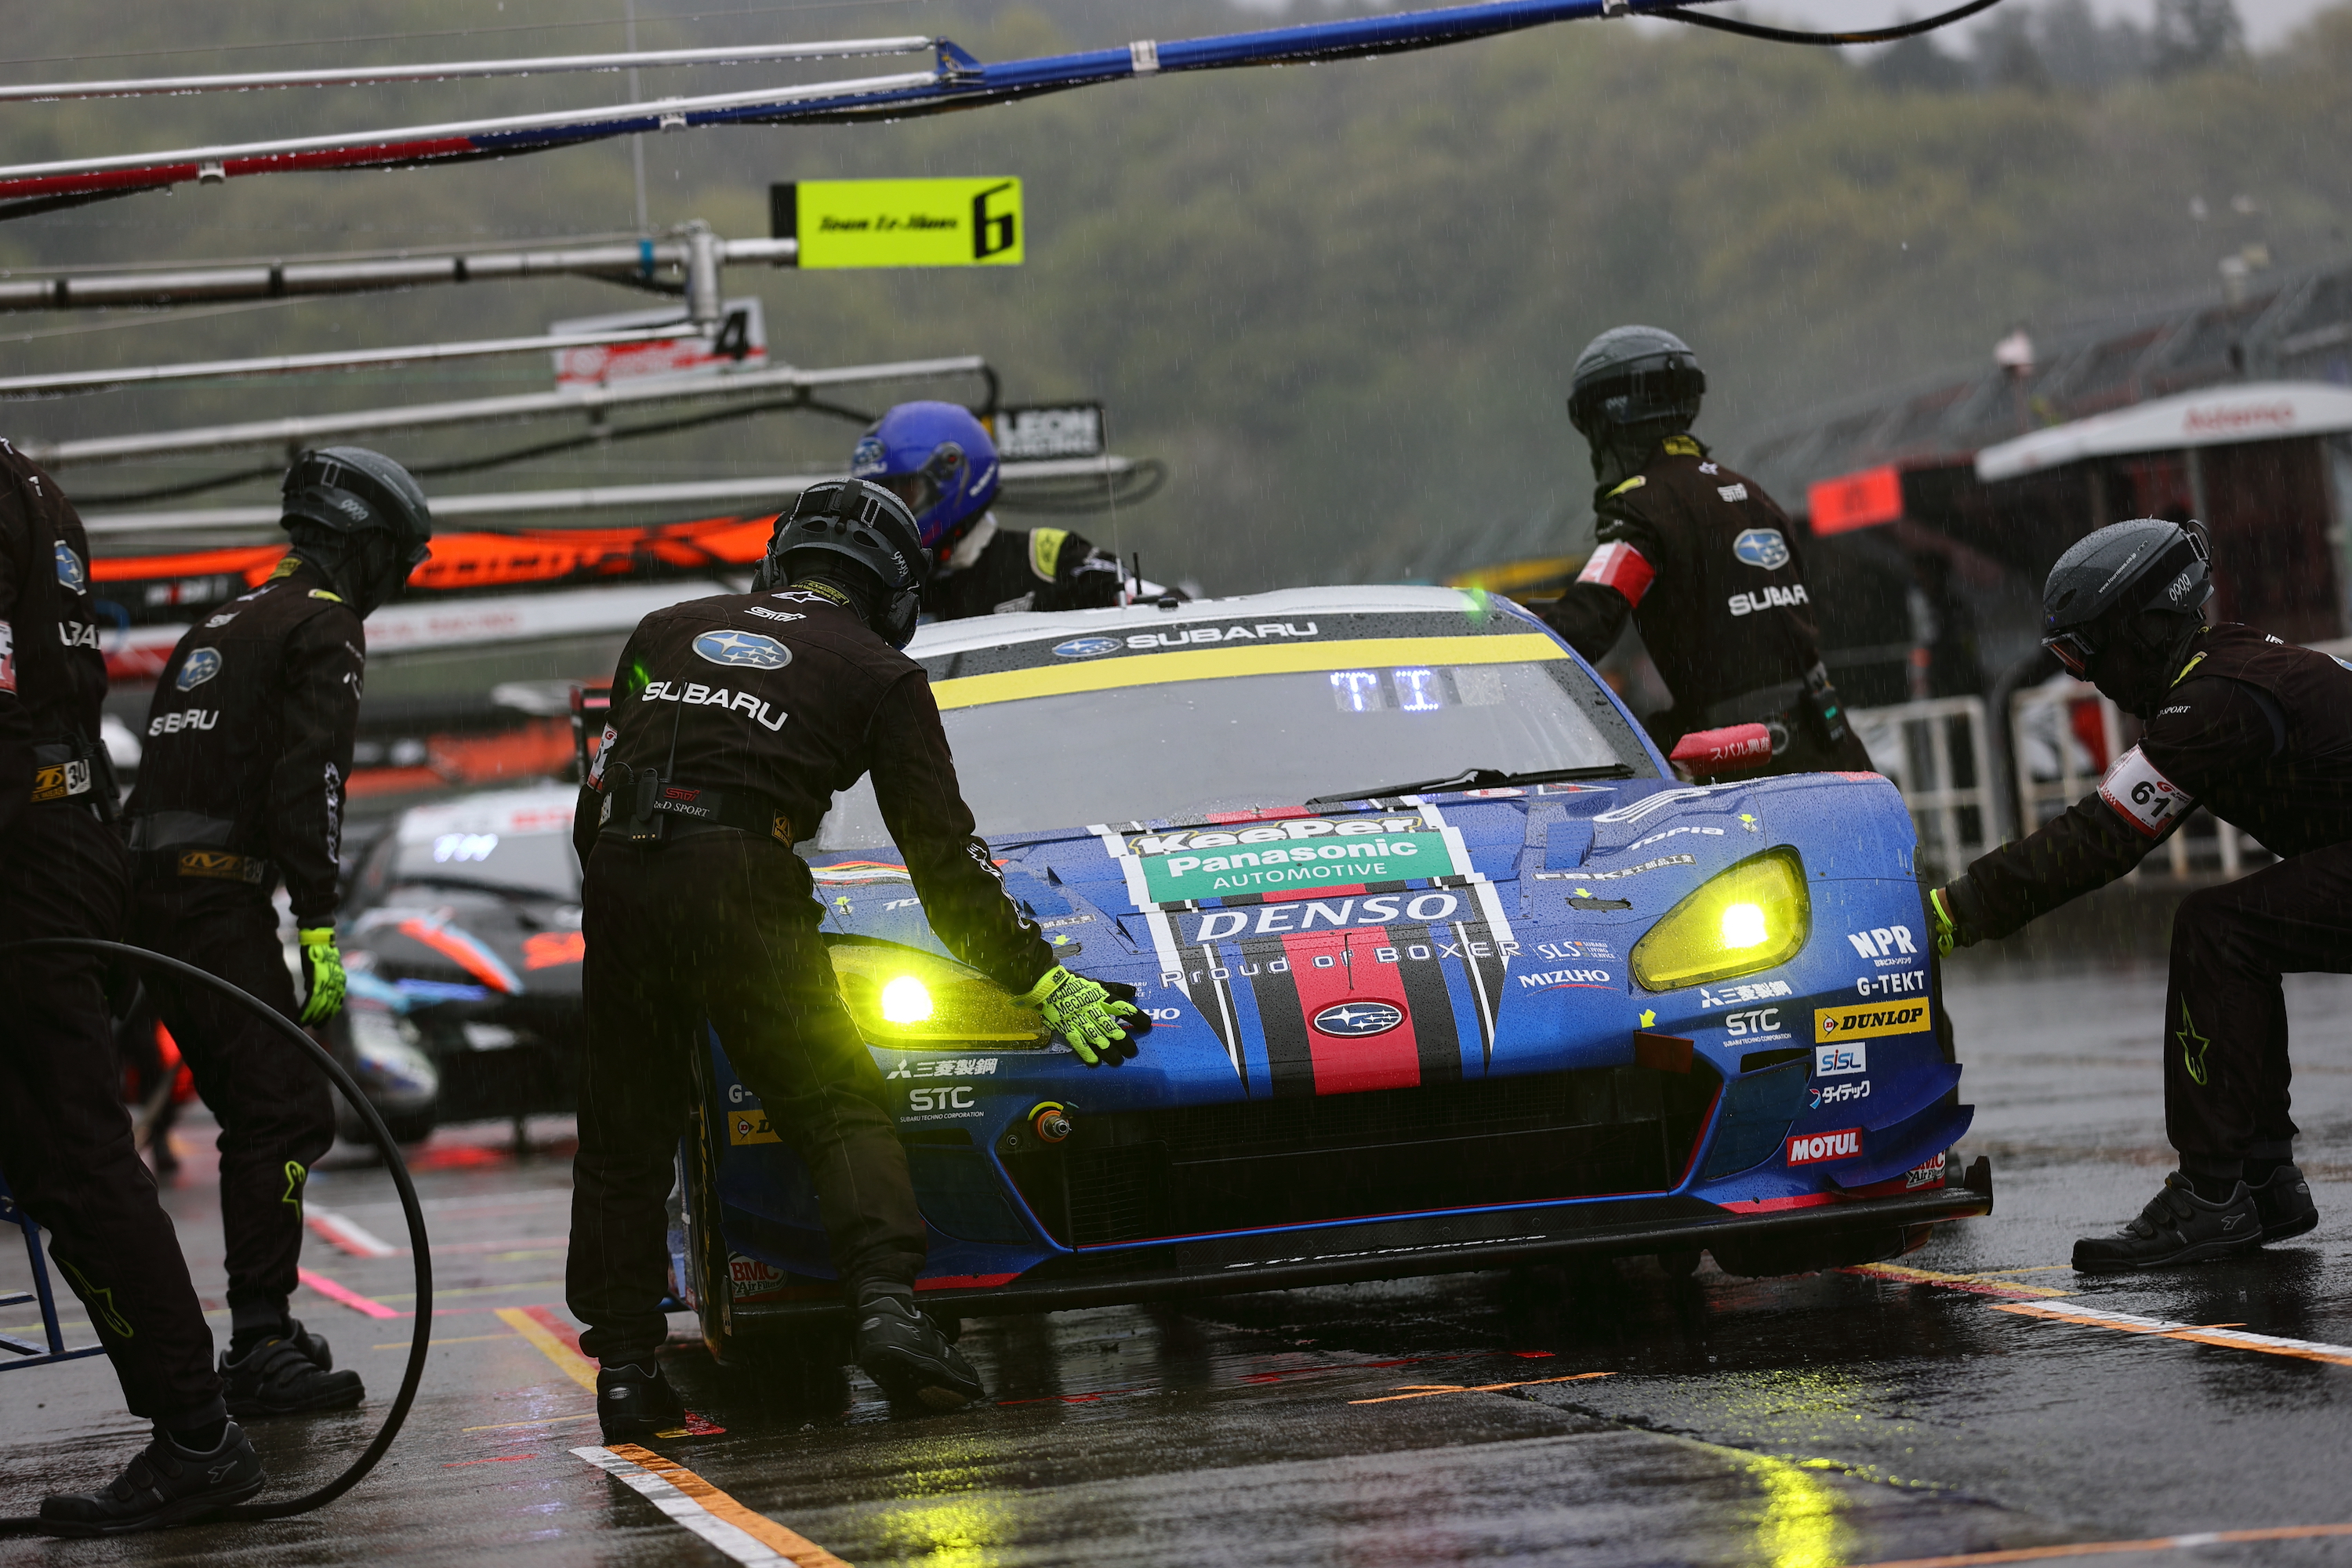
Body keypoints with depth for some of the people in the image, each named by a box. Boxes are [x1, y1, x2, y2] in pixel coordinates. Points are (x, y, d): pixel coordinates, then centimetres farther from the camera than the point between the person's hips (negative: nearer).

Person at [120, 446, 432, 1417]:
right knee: (287, 1115, -10)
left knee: (260, 1114, 16)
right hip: (219, 895, -9)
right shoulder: (324, 627, -4)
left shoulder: (220, 627, 25)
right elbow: (309, 783, -16)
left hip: (153, 896, 9)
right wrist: (320, 928, -19)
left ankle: (264, 1336, 19)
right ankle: (262, 1350, -15)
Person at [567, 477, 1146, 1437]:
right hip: (740, 877, -4)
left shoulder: (667, 632, 27)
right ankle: (886, 1303, -20)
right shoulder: (878, 673, 15)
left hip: (618, 870, 4)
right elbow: (942, 852, 12)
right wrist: (1043, 981, 16)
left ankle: (625, 1371, 11)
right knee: (838, 1110, 1)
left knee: (625, 1136, 13)